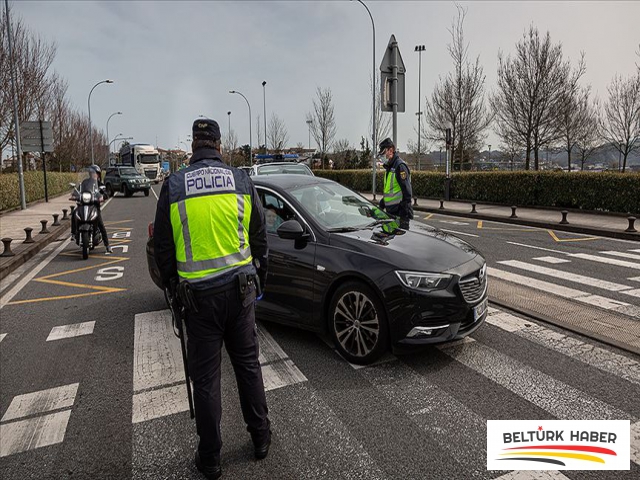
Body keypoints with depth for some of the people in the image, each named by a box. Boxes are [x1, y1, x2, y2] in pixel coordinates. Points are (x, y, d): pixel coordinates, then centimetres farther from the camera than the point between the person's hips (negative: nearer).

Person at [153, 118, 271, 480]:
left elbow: (163, 246, 3)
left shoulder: (174, 185, -3)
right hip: (240, 288, 2)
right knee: (248, 363, 17)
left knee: (205, 376, 10)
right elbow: (259, 236, 7)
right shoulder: (242, 180, 0)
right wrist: (259, 278, 19)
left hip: (198, 293, -1)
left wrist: (172, 286, 17)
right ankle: (261, 437, 32)